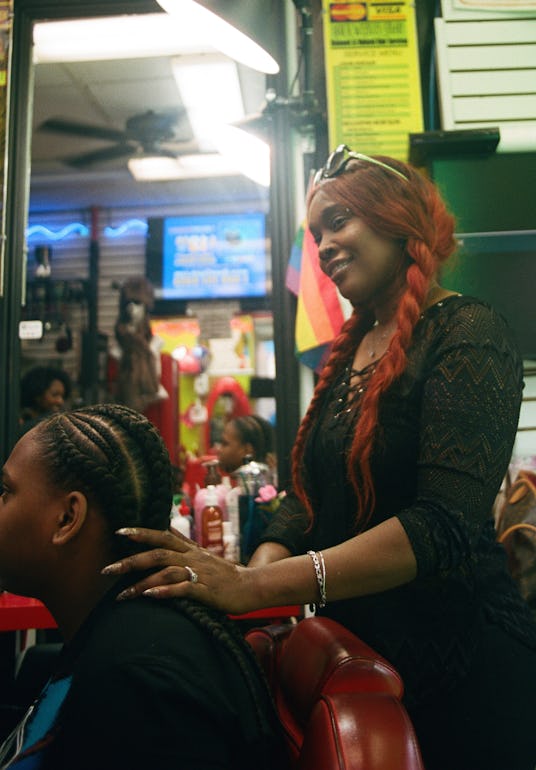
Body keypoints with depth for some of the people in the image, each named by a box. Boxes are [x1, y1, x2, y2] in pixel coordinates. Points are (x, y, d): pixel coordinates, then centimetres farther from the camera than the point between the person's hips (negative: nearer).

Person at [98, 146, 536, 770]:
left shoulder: (468, 333, -15)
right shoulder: (350, 350, 8)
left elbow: (447, 525, -26)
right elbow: (308, 497, 4)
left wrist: (253, 587, -33)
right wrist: (251, 574, -15)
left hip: (459, 663, -6)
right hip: (355, 649, 6)